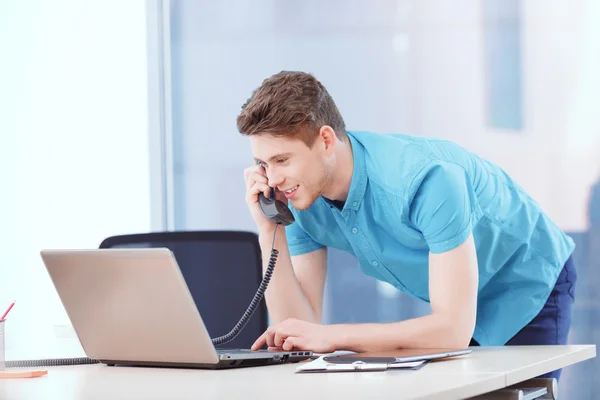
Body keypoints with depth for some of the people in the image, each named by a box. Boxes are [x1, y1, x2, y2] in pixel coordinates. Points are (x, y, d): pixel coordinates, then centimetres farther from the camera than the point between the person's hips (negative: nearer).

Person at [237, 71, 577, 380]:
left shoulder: (425, 178, -36)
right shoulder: (302, 199, -15)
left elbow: (453, 330, -38)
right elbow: (302, 325, -16)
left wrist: (331, 336, -40)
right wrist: (269, 230, -25)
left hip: (530, 282, -6)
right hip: (453, 309, 6)